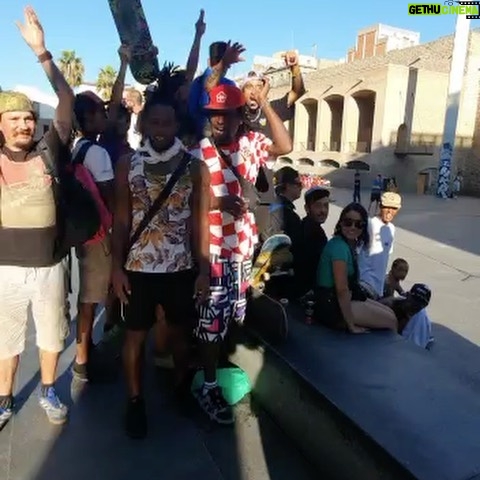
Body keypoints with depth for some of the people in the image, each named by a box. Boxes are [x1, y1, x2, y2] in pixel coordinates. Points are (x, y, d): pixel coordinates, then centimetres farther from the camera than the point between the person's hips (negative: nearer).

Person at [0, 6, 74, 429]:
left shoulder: (49, 153, -6)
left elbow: (67, 101, -12)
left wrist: (41, 52, -19)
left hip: (49, 266, 0)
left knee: (51, 334, 17)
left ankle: (48, 392, 41)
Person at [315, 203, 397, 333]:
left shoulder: (350, 244, 7)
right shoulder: (339, 246, -22)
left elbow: (349, 283, 9)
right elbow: (342, 289, -27)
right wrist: (351, 325, -23)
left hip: (341, 299, 9)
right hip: (332, 305, -9)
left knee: (390, 313, 16)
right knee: (391, 321, 0)